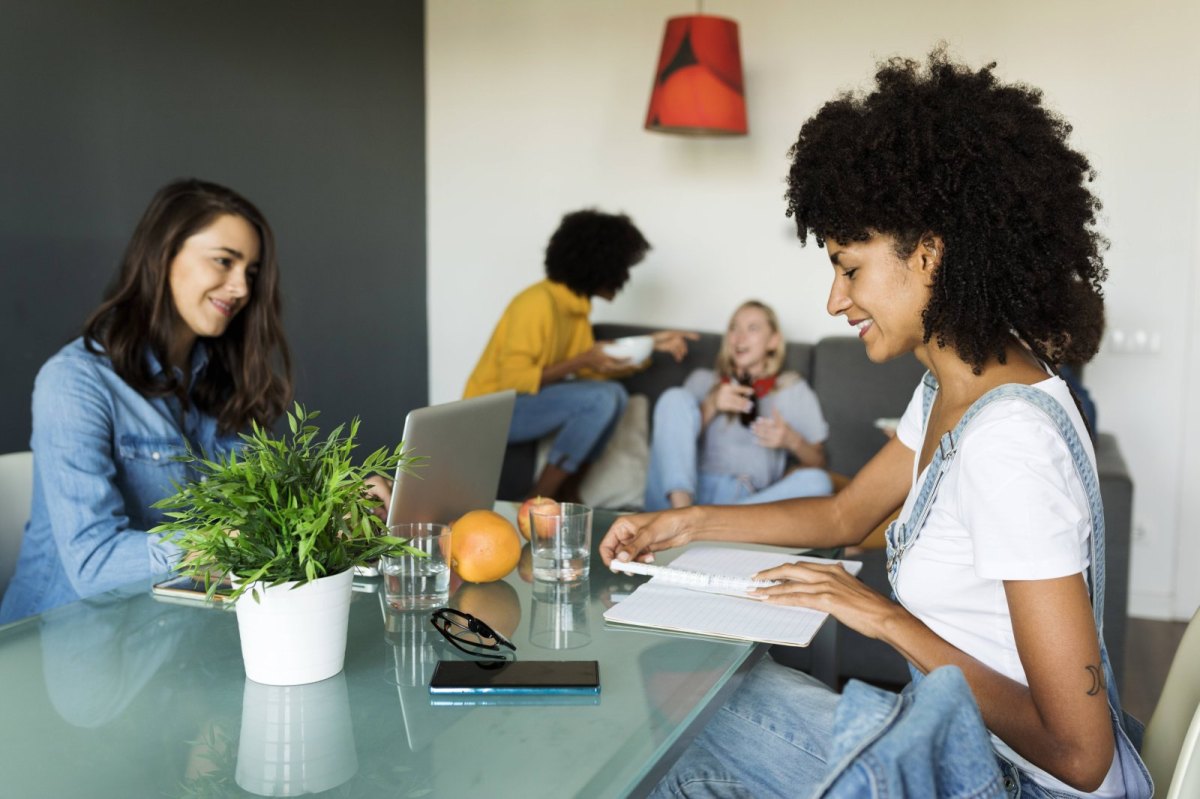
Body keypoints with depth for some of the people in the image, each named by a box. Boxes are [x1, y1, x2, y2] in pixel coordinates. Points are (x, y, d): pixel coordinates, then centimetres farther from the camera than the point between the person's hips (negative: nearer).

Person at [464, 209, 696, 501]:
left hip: (528, 401, 9)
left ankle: (566, 496, 3)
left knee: (615, 394, 1)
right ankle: (538, 503, -15)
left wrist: (650, 344, 4)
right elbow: (512, 380, -26)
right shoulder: (538, 303, -22)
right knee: (600, 398, -23)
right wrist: (582, 362, -26)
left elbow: (592, 371, 7)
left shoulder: (576, 304, 5)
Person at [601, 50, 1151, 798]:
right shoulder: (956, 385, 0)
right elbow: (845, 516, 15)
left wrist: (891, 620, -21)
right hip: (963, 732, 8)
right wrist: (690, 522, 5)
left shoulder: (1009, 441, -29)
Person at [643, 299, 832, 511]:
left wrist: (792, 441, -4)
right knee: (676, 397, -16)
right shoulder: (704, 380, 22)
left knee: (818, 481, -25)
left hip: (744, 500, 0)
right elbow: (674, 438, 12)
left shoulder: (794, 390, 21)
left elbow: (818, 463, 17)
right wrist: (710, 407, -4)